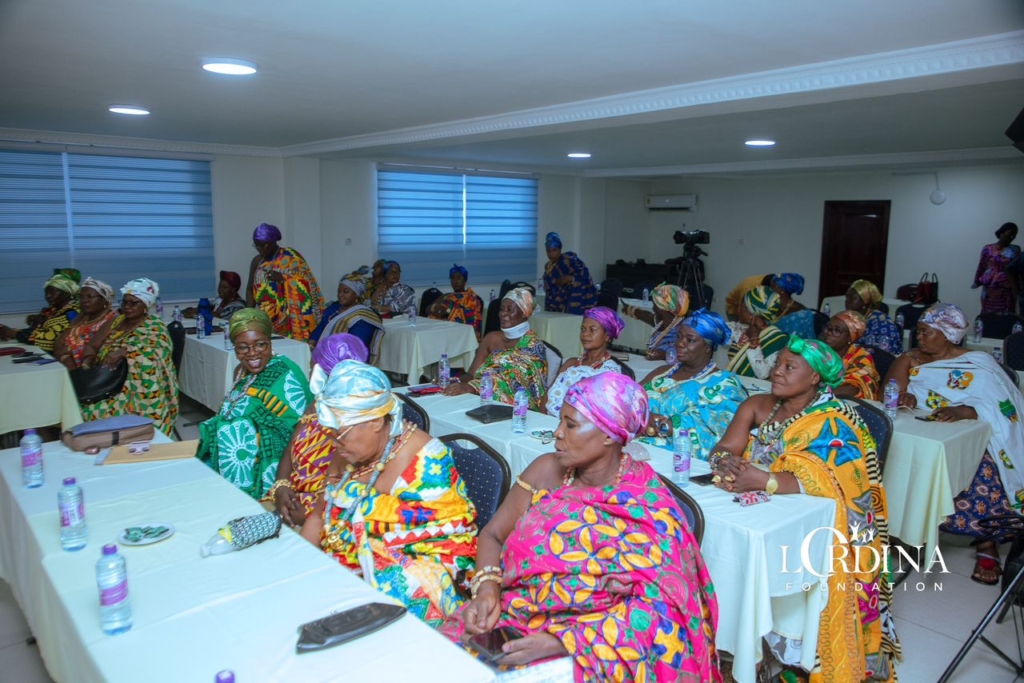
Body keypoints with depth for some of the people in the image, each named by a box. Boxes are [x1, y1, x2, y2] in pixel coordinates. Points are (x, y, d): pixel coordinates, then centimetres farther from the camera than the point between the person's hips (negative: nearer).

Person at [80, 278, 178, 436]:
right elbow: (92, 346, 12)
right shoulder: (116, 321, 14)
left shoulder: (155, 327, -4)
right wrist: (86, 366, -7)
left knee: (98, 412, -24)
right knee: (76, 406, -15)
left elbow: (159, 349, -23)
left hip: (138, 392, -6)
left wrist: (124, 351, -31)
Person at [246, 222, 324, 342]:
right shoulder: (257, 260, 13)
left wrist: (282, 278, -23)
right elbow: (250, 288, 12)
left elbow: (305, 281, -11)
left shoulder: (290, 257, -4)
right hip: (264, 317, 5)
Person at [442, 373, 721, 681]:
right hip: (513, 617, 5)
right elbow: (492, 535, 6)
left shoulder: (648, 507, -14)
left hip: (588, 649, -4)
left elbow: (654, 611, -17)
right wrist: (487, 589, -13)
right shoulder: (548, 470, -1)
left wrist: (559, 643, -25)